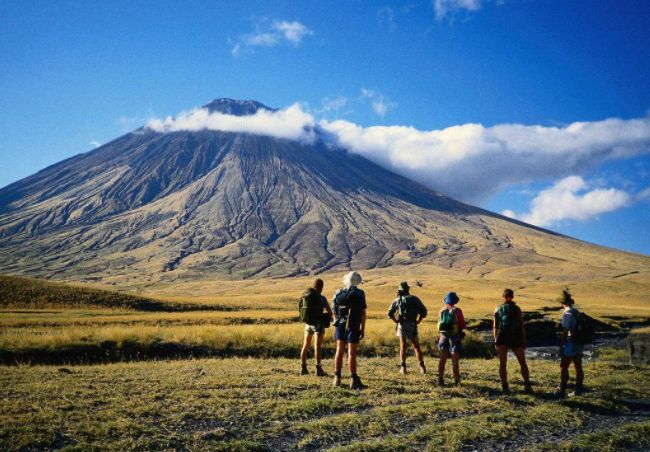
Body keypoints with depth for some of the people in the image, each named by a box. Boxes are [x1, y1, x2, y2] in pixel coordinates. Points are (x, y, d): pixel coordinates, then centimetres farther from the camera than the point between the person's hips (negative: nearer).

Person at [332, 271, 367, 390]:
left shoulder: (338, 294, 6)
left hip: (340, 326, 4)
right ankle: (353, 380, -4)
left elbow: (335, 312, 9)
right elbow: (363, 312, -9)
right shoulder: (359, 293, -7)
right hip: (353, 327, -4)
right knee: (351, 353, -4)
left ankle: (337, 378, 13)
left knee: (339, 351, 11)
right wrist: (363, 329, -4)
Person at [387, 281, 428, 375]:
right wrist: (418, 321, 5)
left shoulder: (397, 300, 6)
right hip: (412, 325, 1)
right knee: (416, 346, 10)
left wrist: (397, 321, 8)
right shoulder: (415, 299, 7)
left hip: (402, 325, -1)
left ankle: (403, 367, -2)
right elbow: (424, 311, 0)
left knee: (403, 346, 5)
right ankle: (422, 366, 2)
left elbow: (390, 313, 1)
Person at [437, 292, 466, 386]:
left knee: (442, 359, 13)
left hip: (443, 336, 4)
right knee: (455, 360, 2)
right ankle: (456, 380, 5)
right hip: (455, 337, -4)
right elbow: (463, 326, -7)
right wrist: (464, 326, 14)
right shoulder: (457, 311, -12)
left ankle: (440, 379, 12)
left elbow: (439, 325, 8)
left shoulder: (442, 311, 1)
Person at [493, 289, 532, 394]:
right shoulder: (516, 308, -3)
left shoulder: (498, 309, 3)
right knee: (522, 363, 10)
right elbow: (522, 326, -4)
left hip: (502, 338, 1)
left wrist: (496, 341, 9)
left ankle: (504, 386, 5)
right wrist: (524, 340, 2)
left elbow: (495, 327, 3)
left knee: (502, 363, 7)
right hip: (515, 338, -1)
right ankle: (527, 385, 4)